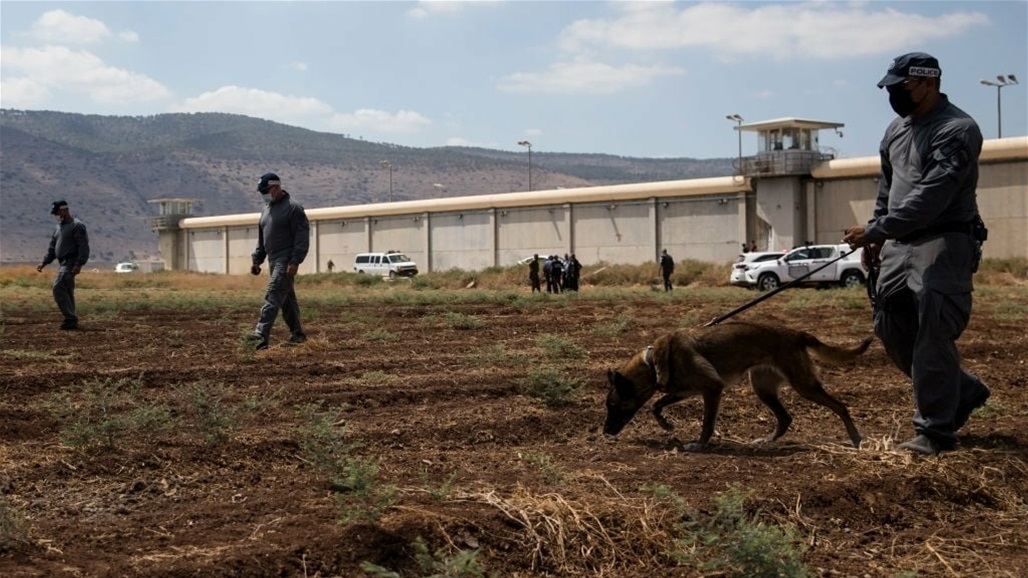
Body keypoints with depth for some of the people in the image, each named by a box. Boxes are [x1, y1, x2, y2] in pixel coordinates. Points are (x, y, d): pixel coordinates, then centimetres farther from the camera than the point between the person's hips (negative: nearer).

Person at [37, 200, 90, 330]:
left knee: (58, 288, -18)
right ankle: (71, 320, 15)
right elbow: (52, 248, 22)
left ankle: (70, 319, -17)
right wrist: (44, 263, 13)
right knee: (66, 292, 10)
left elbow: (83, 247, -17)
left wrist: (79, 265, -25)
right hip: (63, 263, 9)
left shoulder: (77, 226, -10)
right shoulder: (59, 228, 18)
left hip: (71, 263, -9)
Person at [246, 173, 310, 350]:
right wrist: (257, 260, 17)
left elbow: (302, 238, -15)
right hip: (273, 260, 9)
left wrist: (295, 262, -22)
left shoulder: (293, 208, -10)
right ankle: (297, 334, 20)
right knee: (286, 298, 12)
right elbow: (261, 238, 23)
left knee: (273, 295, -17)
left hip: (286, 260, -9)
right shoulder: (267, 208, 17)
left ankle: (261, 334, -25)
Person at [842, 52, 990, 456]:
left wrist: (876, 229, -27)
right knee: (890, 327, 9)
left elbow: (931, 196, -25)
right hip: (899, 243, 9)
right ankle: (962, 392, 26)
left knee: (933, 334, -12)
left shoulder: (957, 130, -16)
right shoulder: (897, 129, 12)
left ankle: (936, 431, -3)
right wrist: (875, 237, 17)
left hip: (944, 244, -9)